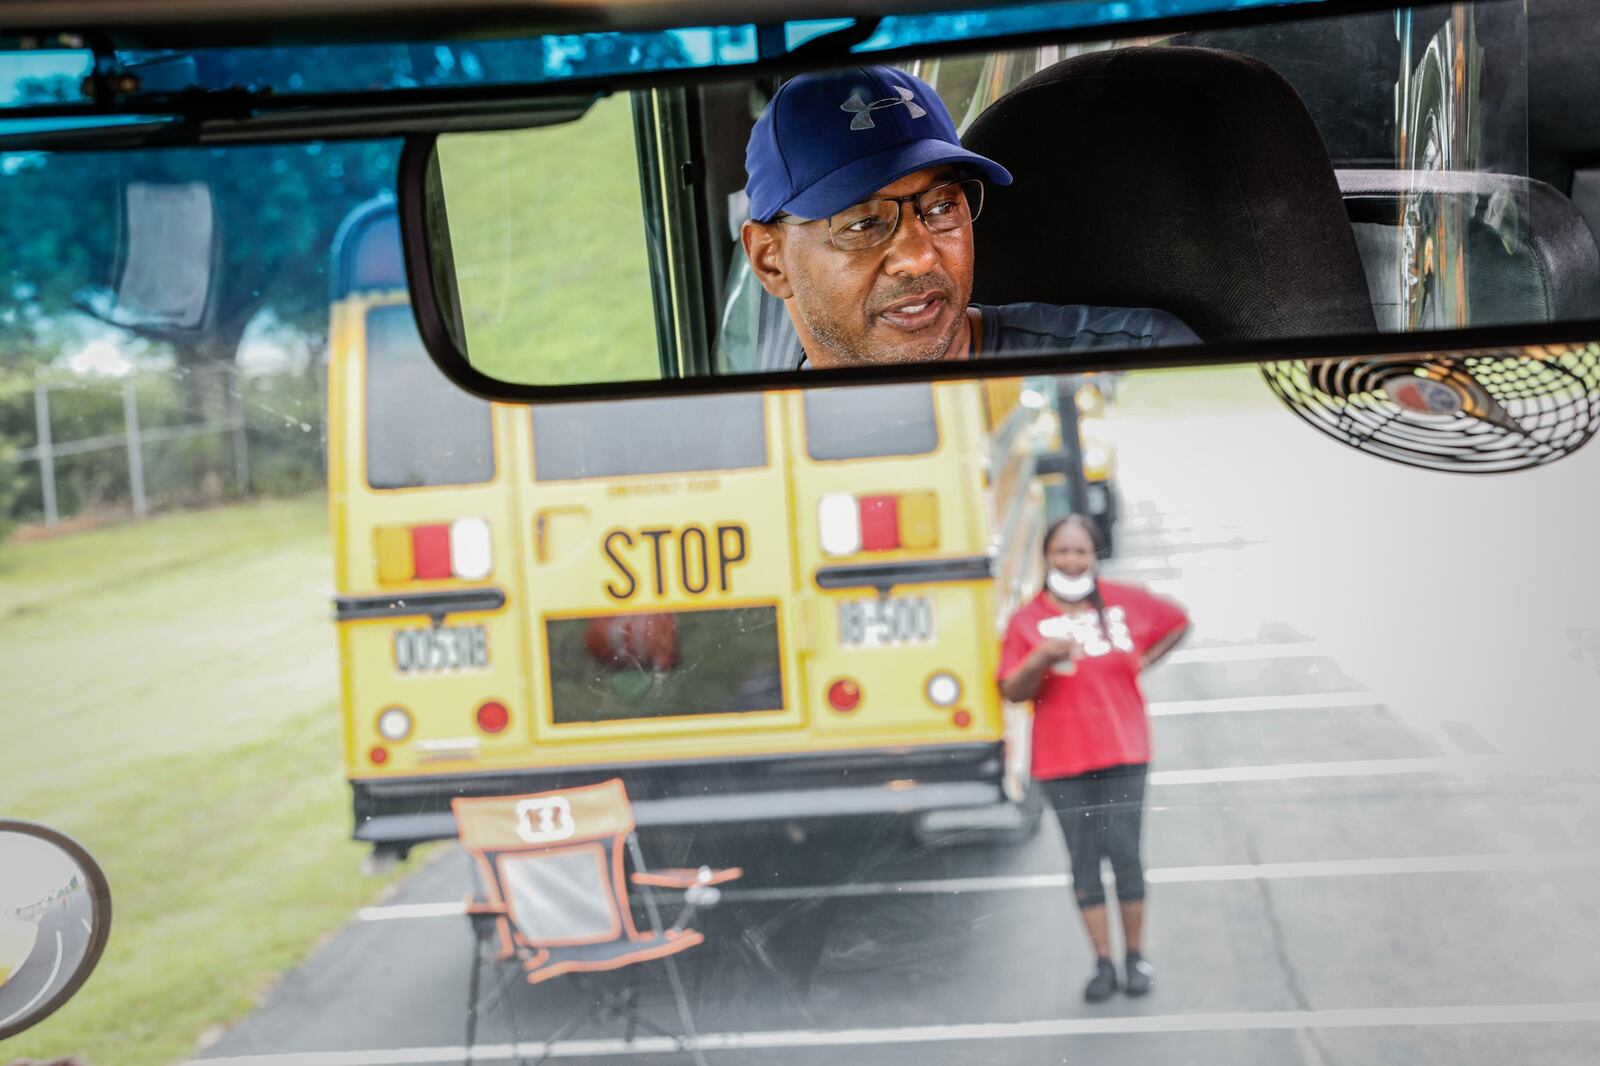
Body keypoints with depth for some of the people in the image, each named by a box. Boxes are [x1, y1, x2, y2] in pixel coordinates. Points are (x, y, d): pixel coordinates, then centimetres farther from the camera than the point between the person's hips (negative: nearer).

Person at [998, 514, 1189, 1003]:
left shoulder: (1124, 602, 2)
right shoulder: (1027, 620, -2)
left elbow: (1178, 621, 18)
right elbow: (1013, 691, -8)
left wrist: (1143, 661, 8)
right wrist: (1042, 659, -25)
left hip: (1123, 754, 0)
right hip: (1062, 761, 0)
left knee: (1124, 854, -2)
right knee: (1084, 861, 4)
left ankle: (1136, 957, 15)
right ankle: (1103, 963, 15)